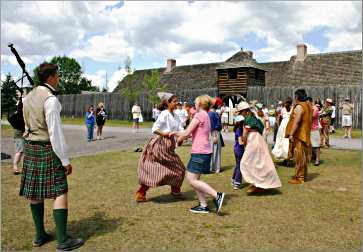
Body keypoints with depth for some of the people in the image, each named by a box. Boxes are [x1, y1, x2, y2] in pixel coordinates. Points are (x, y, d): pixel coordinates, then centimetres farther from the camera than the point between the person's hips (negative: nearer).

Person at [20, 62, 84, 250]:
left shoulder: (28, 97, 10)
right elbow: (55, 133, -18)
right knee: (60, 192, -4)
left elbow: (28, 126, 16)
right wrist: (65, 160, -14)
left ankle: (39, 235, 22)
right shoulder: (51, 99, -16)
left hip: (30, 148, 9)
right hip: (48, 149, -9)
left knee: (35, 192, 12)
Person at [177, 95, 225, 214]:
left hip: (199, 152, -10)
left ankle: (217, 195, -10)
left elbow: (186, 133, -12)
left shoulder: (199, 115, -11)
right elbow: (193, 133, 24)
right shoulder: (206, 116, 18)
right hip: (204, 152, 10)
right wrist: (176, 133, 26)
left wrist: (178, 140, 6)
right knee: (191, 178, 13)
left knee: (192, 180, -7)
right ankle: (203, 205, 14)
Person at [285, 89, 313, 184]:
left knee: (299, 156, -4)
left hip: (299, 135, -9)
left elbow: (296, 121, -25)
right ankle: (304, 175, 27)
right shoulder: (308, 106, 12)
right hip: (306, 135, 9)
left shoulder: (299, 106, -17)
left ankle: (299, 178, 1)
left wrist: (291, 134, -25)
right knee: (304, 156, 17)